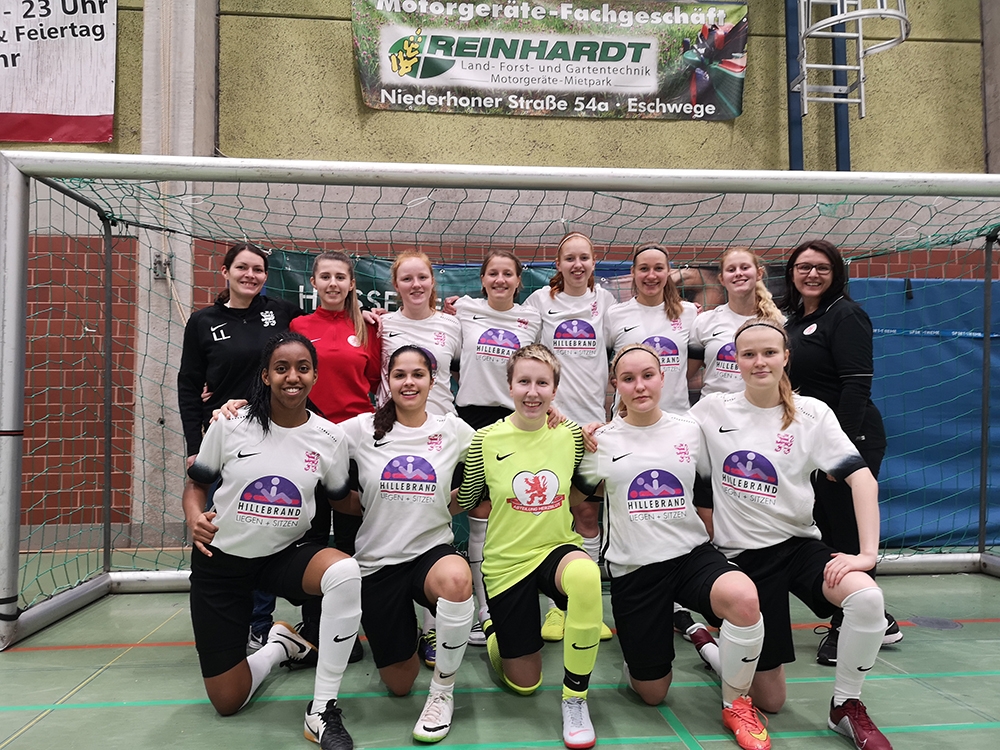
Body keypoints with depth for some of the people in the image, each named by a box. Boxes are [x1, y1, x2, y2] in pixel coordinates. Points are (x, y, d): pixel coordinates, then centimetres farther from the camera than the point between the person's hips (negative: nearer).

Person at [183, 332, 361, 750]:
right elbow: (197, 483, 1)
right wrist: (194, 518, -19)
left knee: (345, 571, -36)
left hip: (285, 555, 0)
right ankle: (279, 646, 36)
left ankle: (322, 711, -20)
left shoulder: (329, 437, -8)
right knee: (227, 702, 1)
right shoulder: (230, 425, -12)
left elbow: (341, 499, 6)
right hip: (221, 559, 0)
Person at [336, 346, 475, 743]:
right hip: (378, 560, 1)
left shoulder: (453, 430, 1)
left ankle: (442, 692, -13)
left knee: (456, 579, -39)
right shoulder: (363, 429, -2)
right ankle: (408, 632, 42)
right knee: (399, 685, 5)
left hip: (432, 550, 0)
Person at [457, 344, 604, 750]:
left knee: (586, 576, -38)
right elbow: (466, 501, 3)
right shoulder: (486, 440, -10)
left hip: (558, 548, 1)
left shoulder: (571, 434, -5)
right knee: (524, 684, 8)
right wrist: (511, 513, -6)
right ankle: (493, 627, 42)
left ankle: (575, 697, -16)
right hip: (507, 561, 0)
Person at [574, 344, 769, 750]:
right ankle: (638, 654, 43)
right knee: (653, 694, 4)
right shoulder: (601, 441, -2)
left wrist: (708, 537, 8)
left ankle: (736, 704, -3)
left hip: (692, 554, 1)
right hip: (633, 569, -1)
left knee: (743, 598, -33)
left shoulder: (689, 431, 2)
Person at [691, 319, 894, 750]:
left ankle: (845, 708, -6)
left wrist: (867, 552, -21)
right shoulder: (711, 410, -3)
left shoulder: (811, 413, -4)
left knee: (867, 598, -32)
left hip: (798, 544, 1)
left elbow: (862, 477, -12)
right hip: (741, 554, -1)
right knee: (769, 701, 2)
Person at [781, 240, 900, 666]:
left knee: (849, 532, -1)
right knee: (828, 532, 14)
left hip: (850, 441, -9)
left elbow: (856, 385, -18)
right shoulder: (793, 320, 14)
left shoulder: (846, 315, -10)